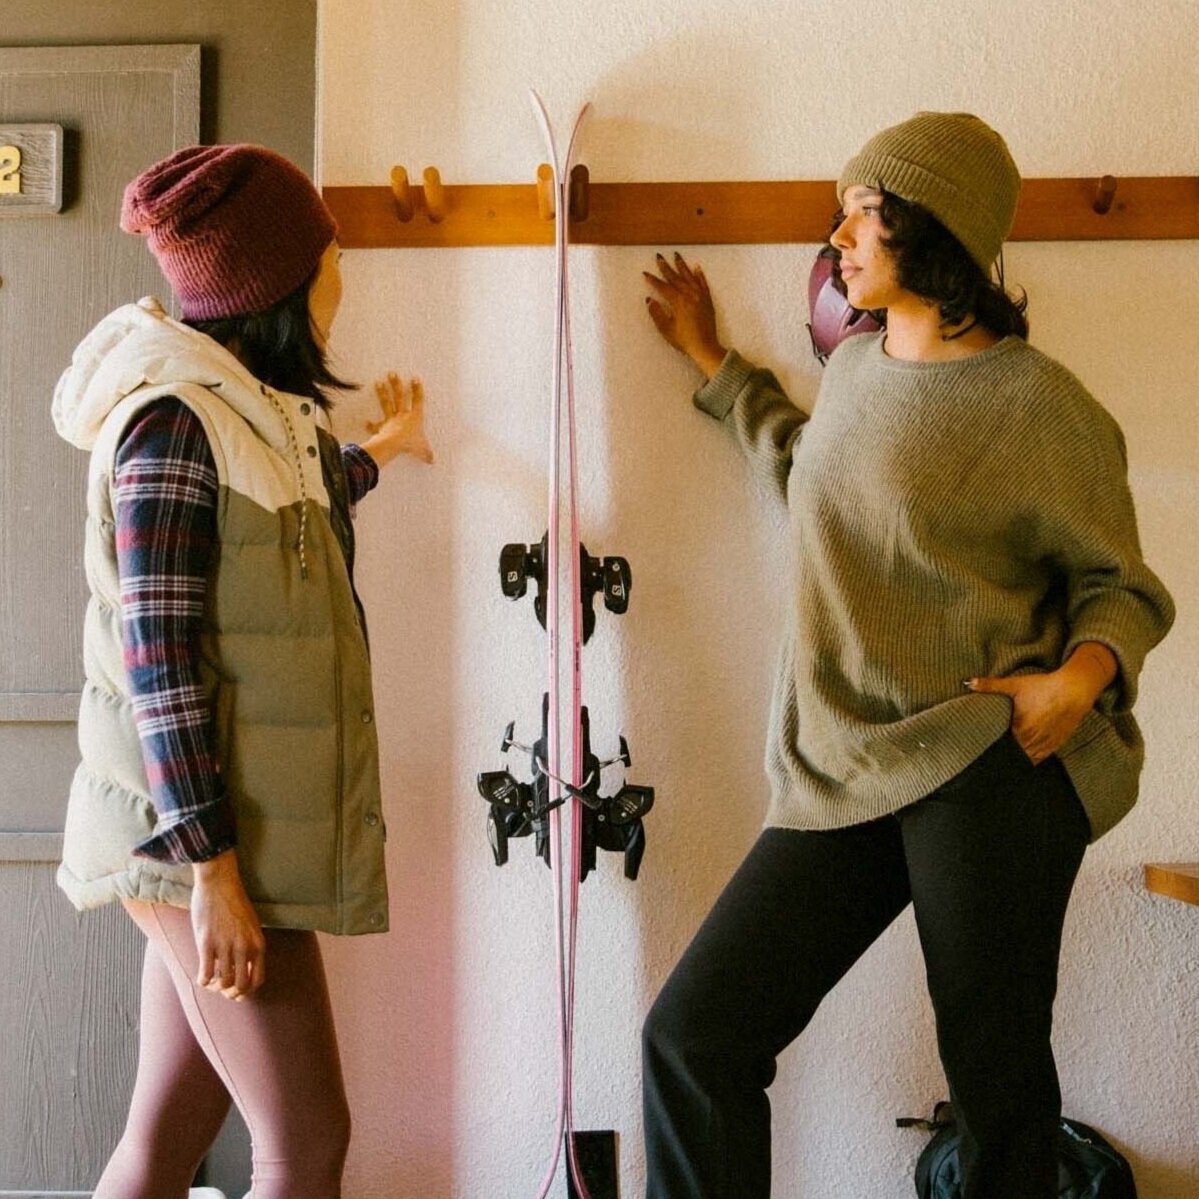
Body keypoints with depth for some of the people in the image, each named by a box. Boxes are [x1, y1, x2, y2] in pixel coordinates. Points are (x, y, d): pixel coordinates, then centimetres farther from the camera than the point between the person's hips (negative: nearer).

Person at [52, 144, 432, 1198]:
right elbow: (159, 656, -19)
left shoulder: (253, 410, 14)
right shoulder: (176, 417, -14)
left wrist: (379, 452, 51)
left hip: (239, 816, 9)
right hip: (213, 831, -9)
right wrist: (213, 865, -21)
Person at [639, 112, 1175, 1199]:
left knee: (997, 1081, 2)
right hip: (843, 773, 6)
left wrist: (1078, 679, -19)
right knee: (691, 1037, -3)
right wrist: (711, 358, 39)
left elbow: (1119, 583, 1)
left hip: (992, 772, -6)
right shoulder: (854, 369, 15)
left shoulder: (1039, 405, -5)